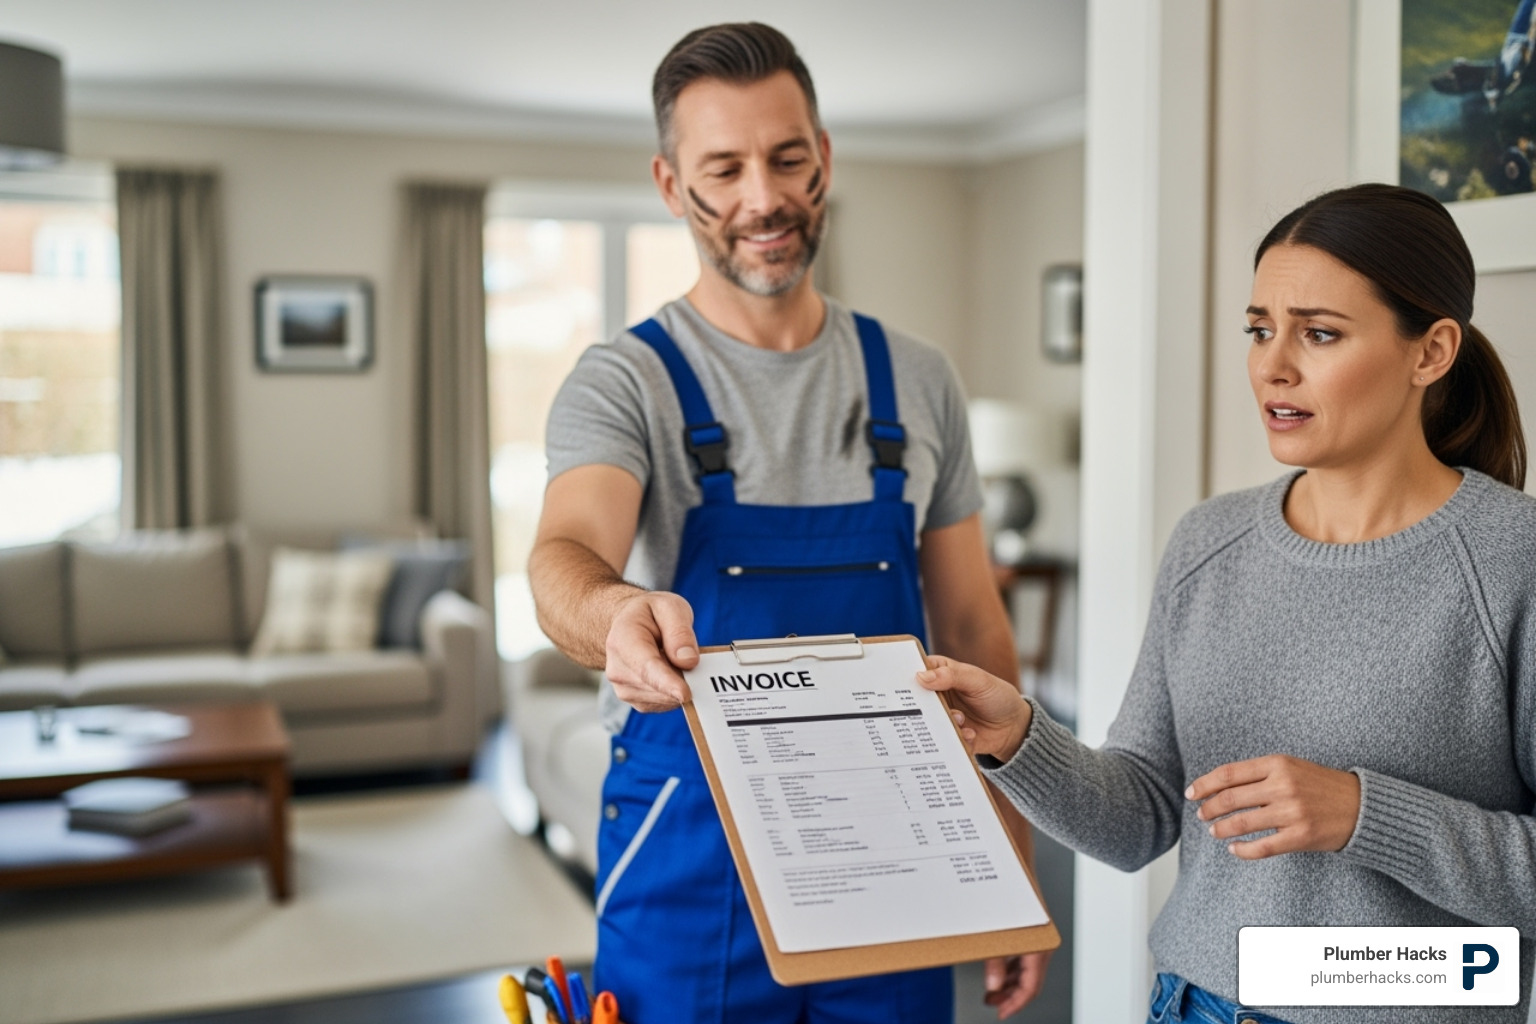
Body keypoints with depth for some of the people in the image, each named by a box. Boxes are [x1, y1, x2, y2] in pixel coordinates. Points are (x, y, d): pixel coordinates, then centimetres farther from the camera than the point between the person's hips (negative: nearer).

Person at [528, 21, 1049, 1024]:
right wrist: (614, 616, -51)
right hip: (689, 865, -3)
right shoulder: (625, 384, -7)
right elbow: (566, 558, -26)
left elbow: (974, 629, 6)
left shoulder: (918, 383, 3)